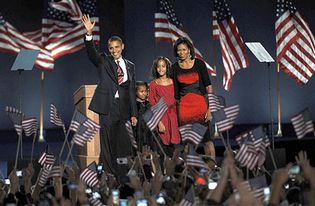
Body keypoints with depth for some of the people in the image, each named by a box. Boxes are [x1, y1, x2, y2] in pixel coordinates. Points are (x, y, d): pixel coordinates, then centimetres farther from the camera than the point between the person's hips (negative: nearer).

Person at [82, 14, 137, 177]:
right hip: (107, 106, -3)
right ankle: (109, 173, -1)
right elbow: (91, 52, -12)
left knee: (121, 140, 1)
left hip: (123, 107, 3)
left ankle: (122, 172, 7)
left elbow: (132, 90, 13)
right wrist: (89, 34, -29)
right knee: (107, 140, -4)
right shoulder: (103, 61, 7)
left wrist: (133, 114, 10)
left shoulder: (130, 66, 15)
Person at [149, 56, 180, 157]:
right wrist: (159, 122, -11)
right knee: (163, 146, -8)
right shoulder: (153, 85, 3)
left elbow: (178, 102, 15)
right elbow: (152, 106, -1)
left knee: (172, 144, -1)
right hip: (161, 117, -2)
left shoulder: (173, 83, 9)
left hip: (173, 117, 2)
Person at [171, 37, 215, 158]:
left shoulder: (199, 64, 1)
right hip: (183, 106, 2)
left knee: (206, 138, -6)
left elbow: (208, 86, -1)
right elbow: (174, 91, 10)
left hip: (200, 104, -2)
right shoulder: (174, 68, 6)